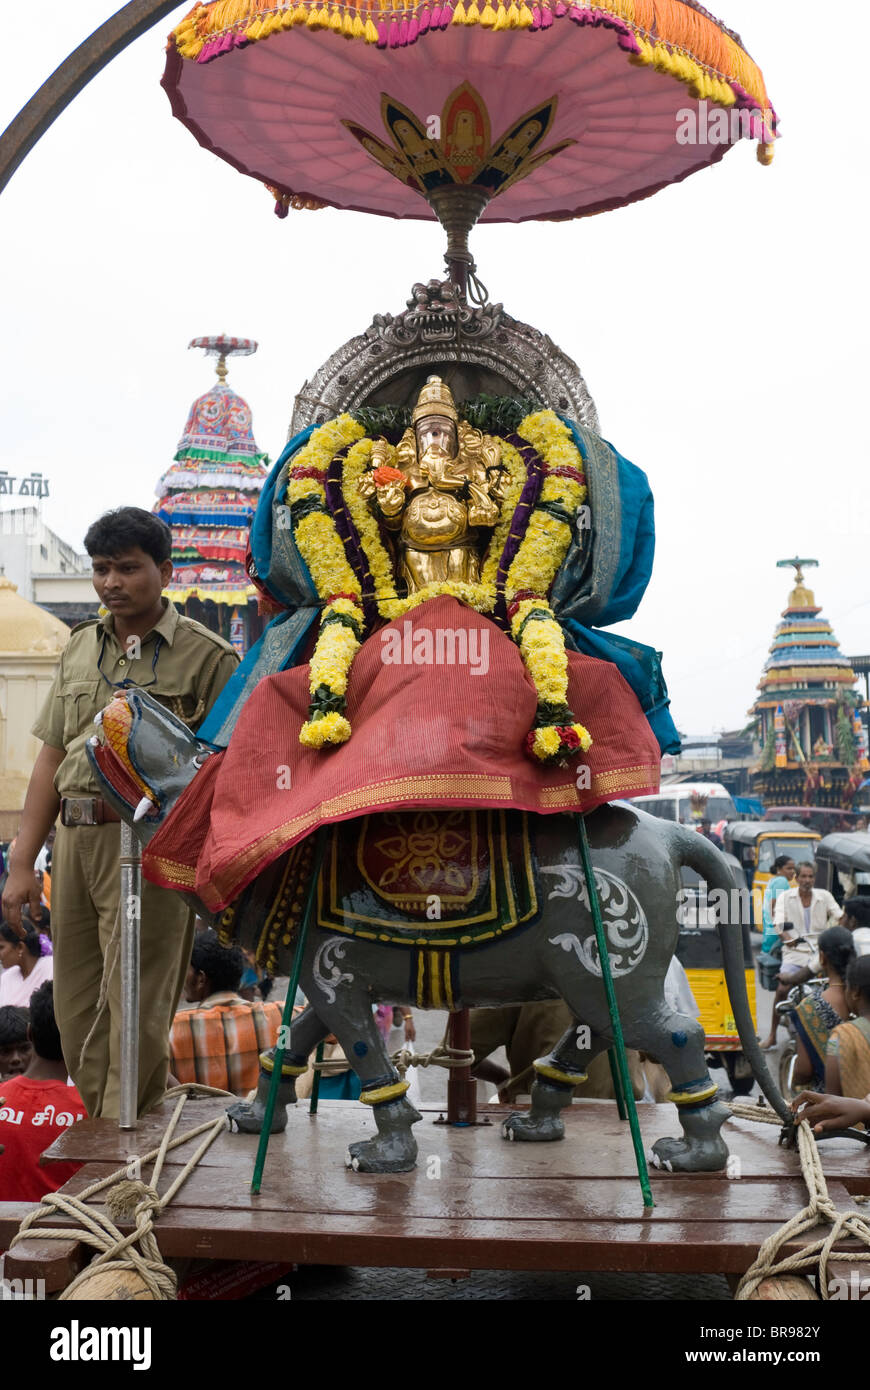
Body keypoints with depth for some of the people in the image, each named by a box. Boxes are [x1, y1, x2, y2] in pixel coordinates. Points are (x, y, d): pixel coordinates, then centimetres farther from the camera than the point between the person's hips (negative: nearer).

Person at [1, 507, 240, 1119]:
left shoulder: (207, 655, -1)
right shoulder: (80, 647, 17)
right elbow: (51, 760, 17)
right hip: (75, 839, 6)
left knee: (135, 1011, -3)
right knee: (77, 1011, 12)